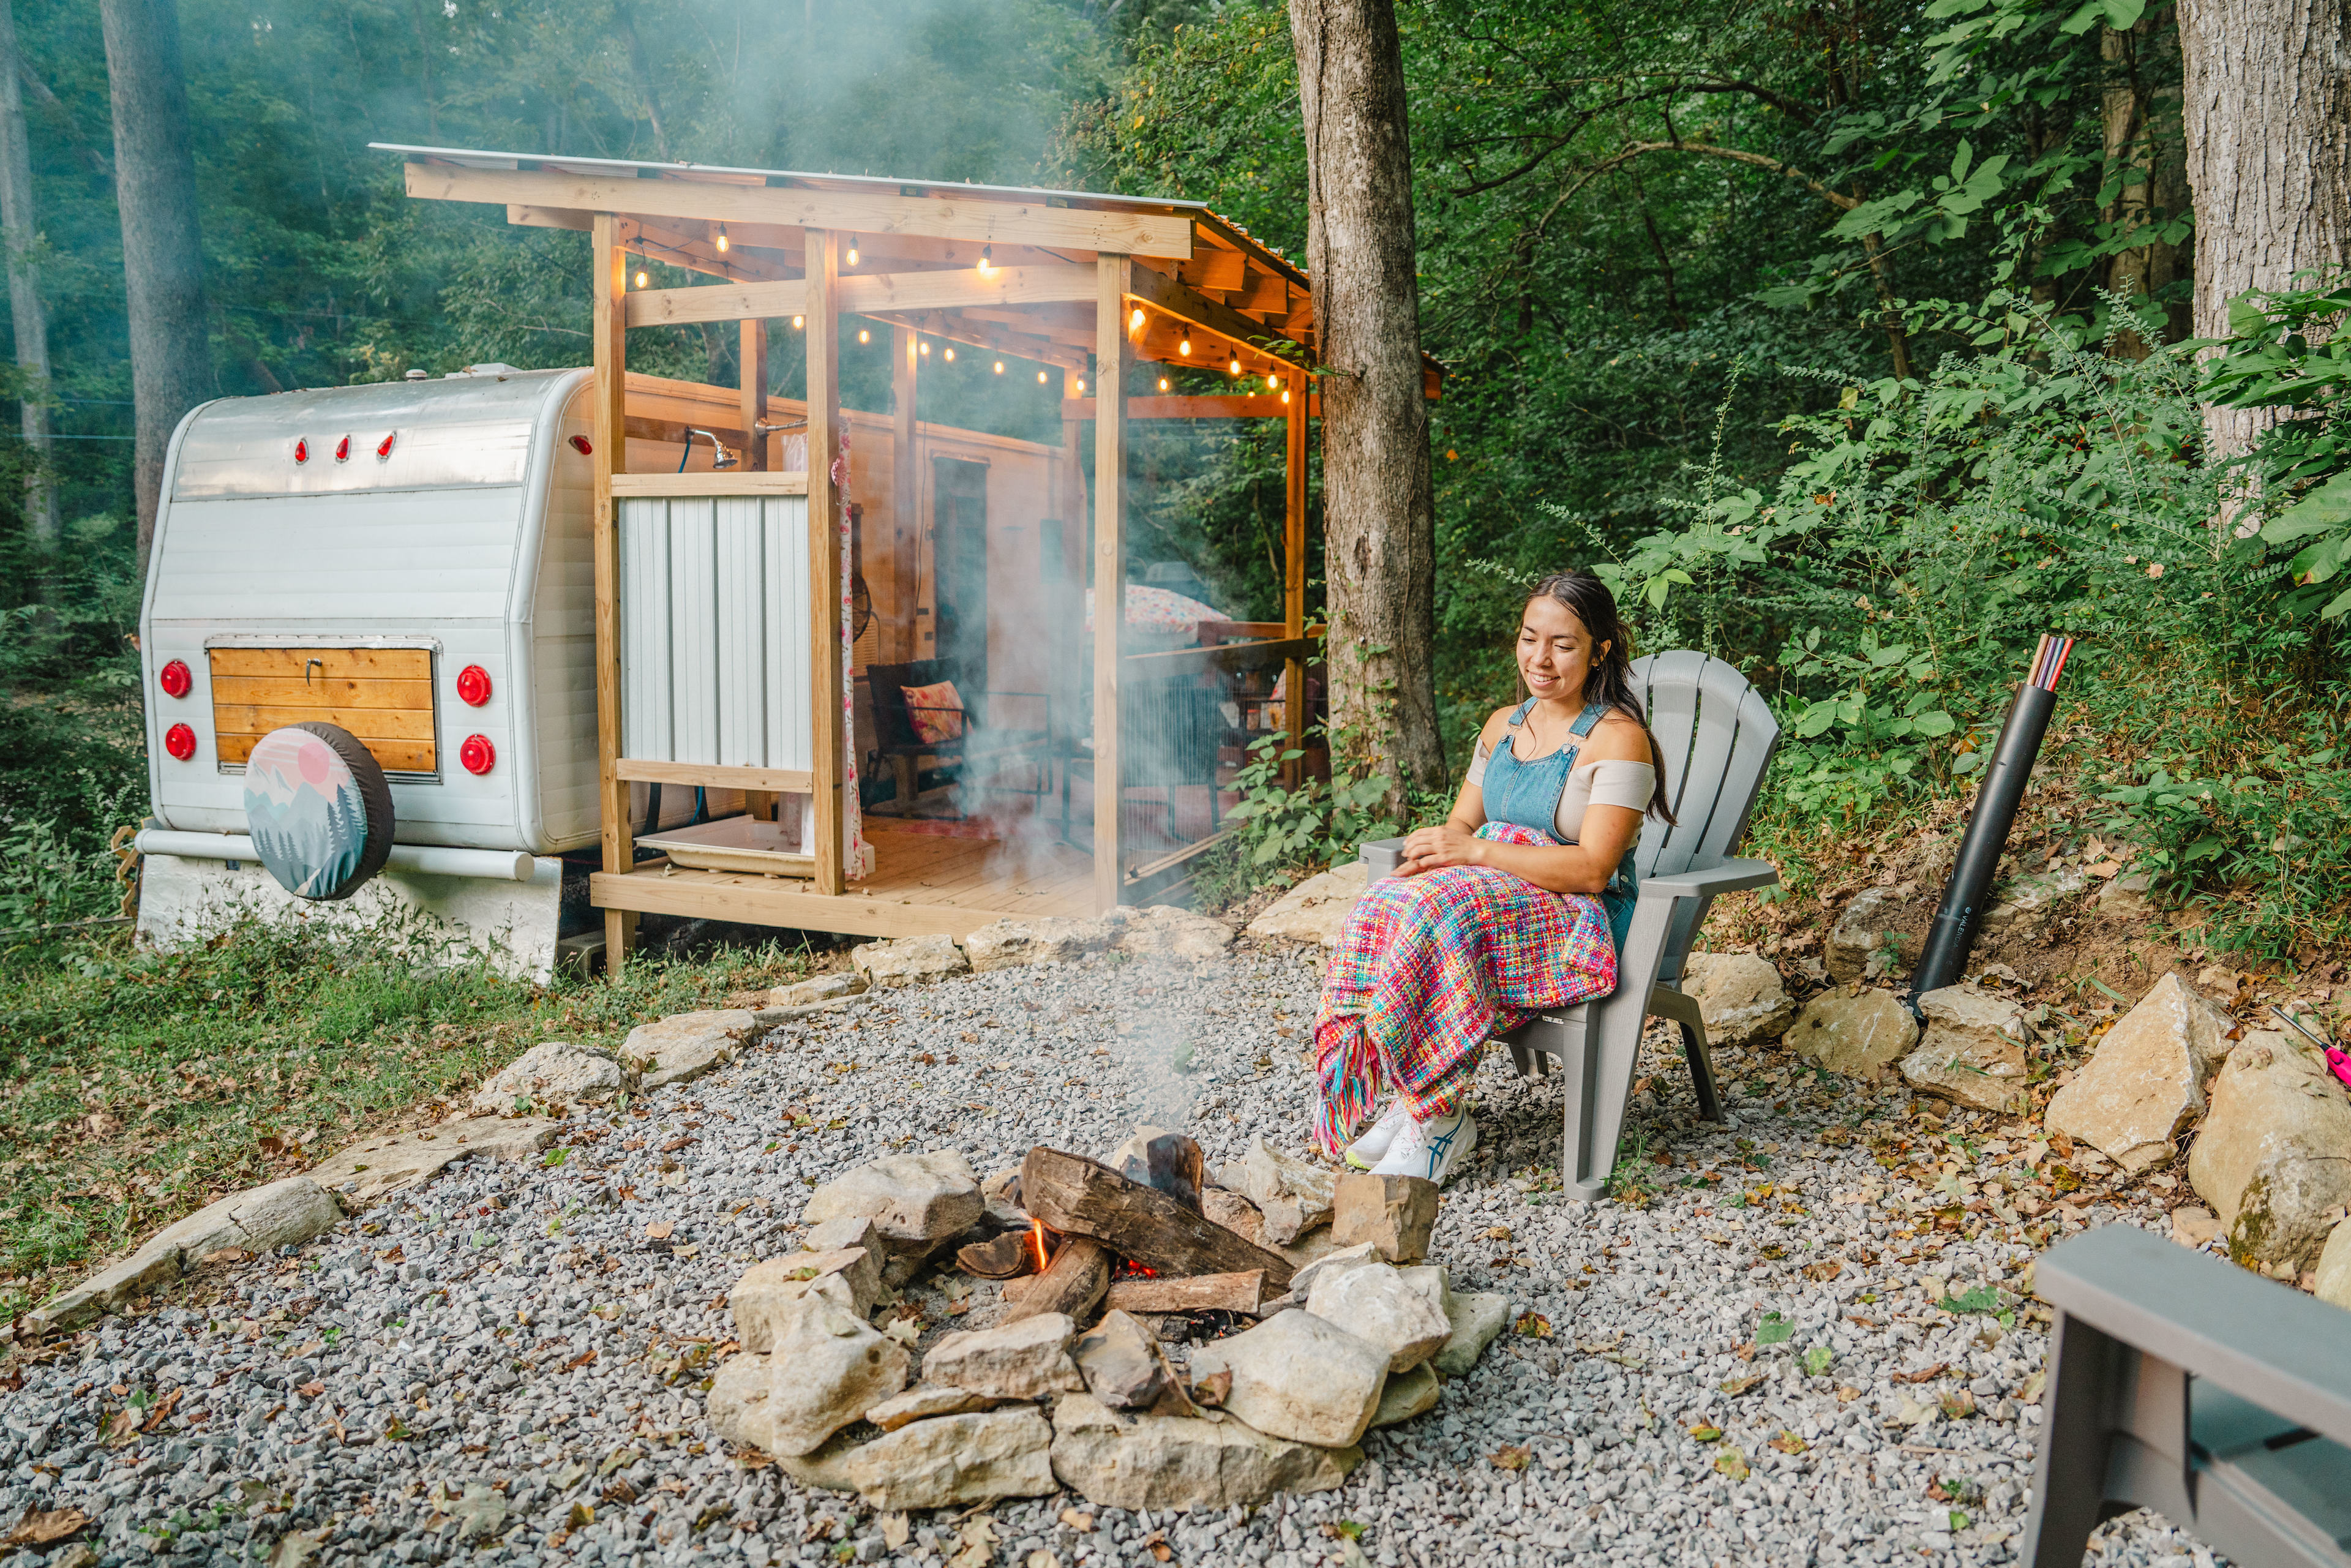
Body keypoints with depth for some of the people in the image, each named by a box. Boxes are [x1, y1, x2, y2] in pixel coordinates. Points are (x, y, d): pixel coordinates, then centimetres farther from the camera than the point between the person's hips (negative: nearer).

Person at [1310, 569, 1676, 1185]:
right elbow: (1463, 820, 16)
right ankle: (1411, 1099, -19)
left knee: (1433, 914, -33)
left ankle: (1442, 1118, -20)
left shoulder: (1619, 739, -9)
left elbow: (1593, 868, -17)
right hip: (1493, 897, 7)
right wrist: (1433, 846, -9)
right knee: (1384, 908, -24)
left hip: (1580, 921, -6)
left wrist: (1476, 851, -23)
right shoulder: (1503, 725, 15)